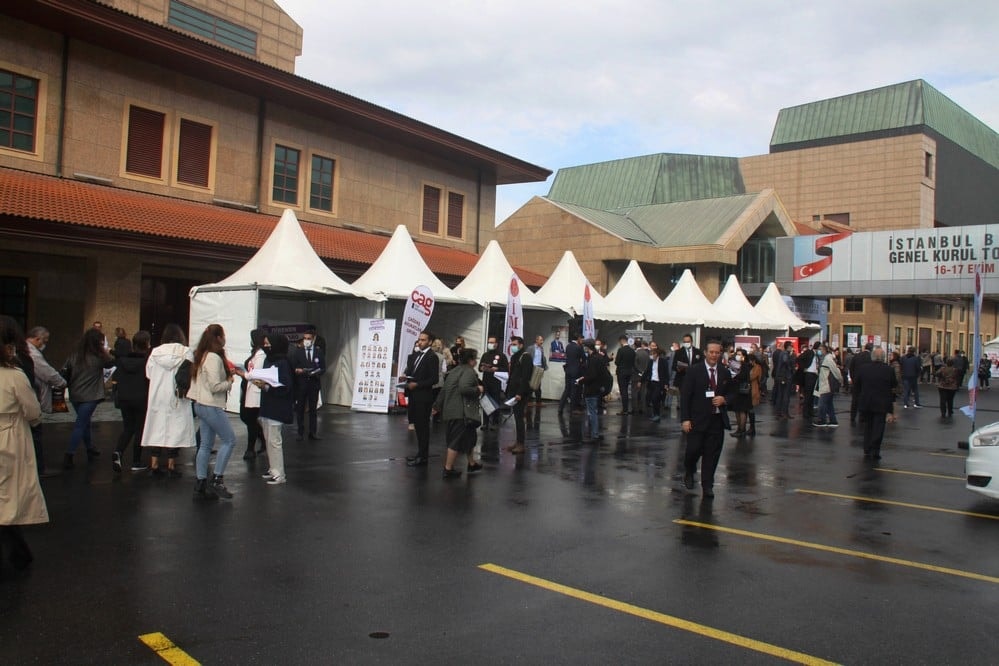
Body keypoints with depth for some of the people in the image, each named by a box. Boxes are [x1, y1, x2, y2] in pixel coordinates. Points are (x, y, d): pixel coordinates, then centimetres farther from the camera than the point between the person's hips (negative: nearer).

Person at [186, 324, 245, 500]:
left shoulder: (202, 356, 13)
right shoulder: (214, 358, -18)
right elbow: (215, 386, -22)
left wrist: (228, 373, 11)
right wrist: (230, 382, -5)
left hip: (201, 405, 10)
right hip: (211, 406, -10)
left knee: (205, 444, 11)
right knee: (229, 440, -1)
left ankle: (200, 485, 14)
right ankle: (217, 479, 0)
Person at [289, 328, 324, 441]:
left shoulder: (319, 352, 6)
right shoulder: (297, 351, 3)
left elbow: (323, 368, 5)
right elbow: (292, 367, 0)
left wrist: (317, 373, -15)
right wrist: (297, 370, -20)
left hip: (314, 384, 1)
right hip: (300, 385, -1)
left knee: (313, 409, 7)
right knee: (300, 409, 3)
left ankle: (313, 432, 13)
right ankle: (300, 433, 9)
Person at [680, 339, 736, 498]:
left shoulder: (725, 372, 8)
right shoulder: (693, 370, -4)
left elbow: (732, 392, 19)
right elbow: (685, 395, -6)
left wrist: (724, 399, -6)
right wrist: (685, 419, -12)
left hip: (717, 419, 3)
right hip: (697, 419, -3)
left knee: (712, 454, 5)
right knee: (694, 449, -3)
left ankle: (707, 486, 16)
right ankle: (689, 472, 29)